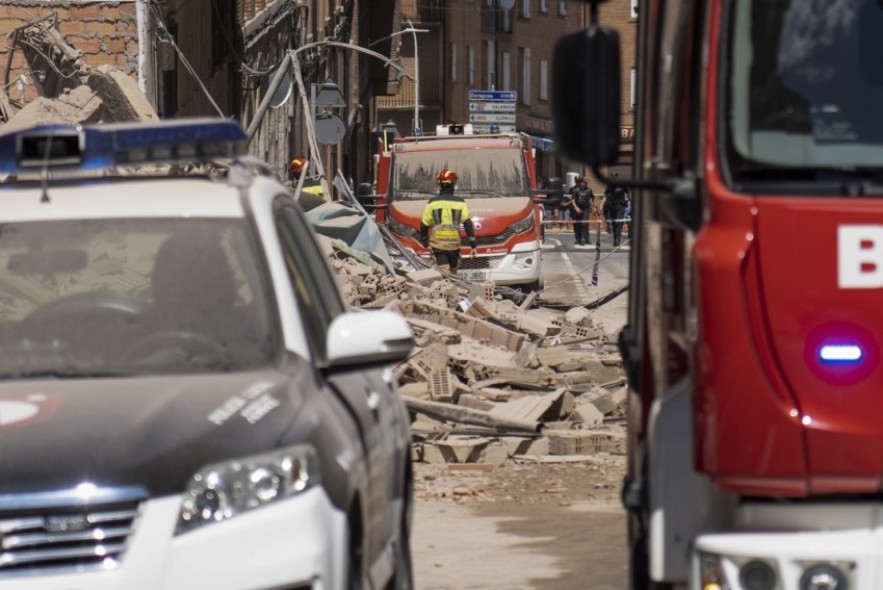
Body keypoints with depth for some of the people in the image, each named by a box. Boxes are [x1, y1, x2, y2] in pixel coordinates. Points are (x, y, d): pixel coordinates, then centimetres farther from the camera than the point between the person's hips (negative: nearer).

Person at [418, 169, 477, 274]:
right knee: (453, 271, 19)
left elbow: (424, 225, 4)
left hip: (438, 244, -1)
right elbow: (468, 223, -6)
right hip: (454, 244, 1)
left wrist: (424, 240, 20)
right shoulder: (460, 203, -2)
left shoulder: (432, 202, 0)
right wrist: (473, 245, -3)